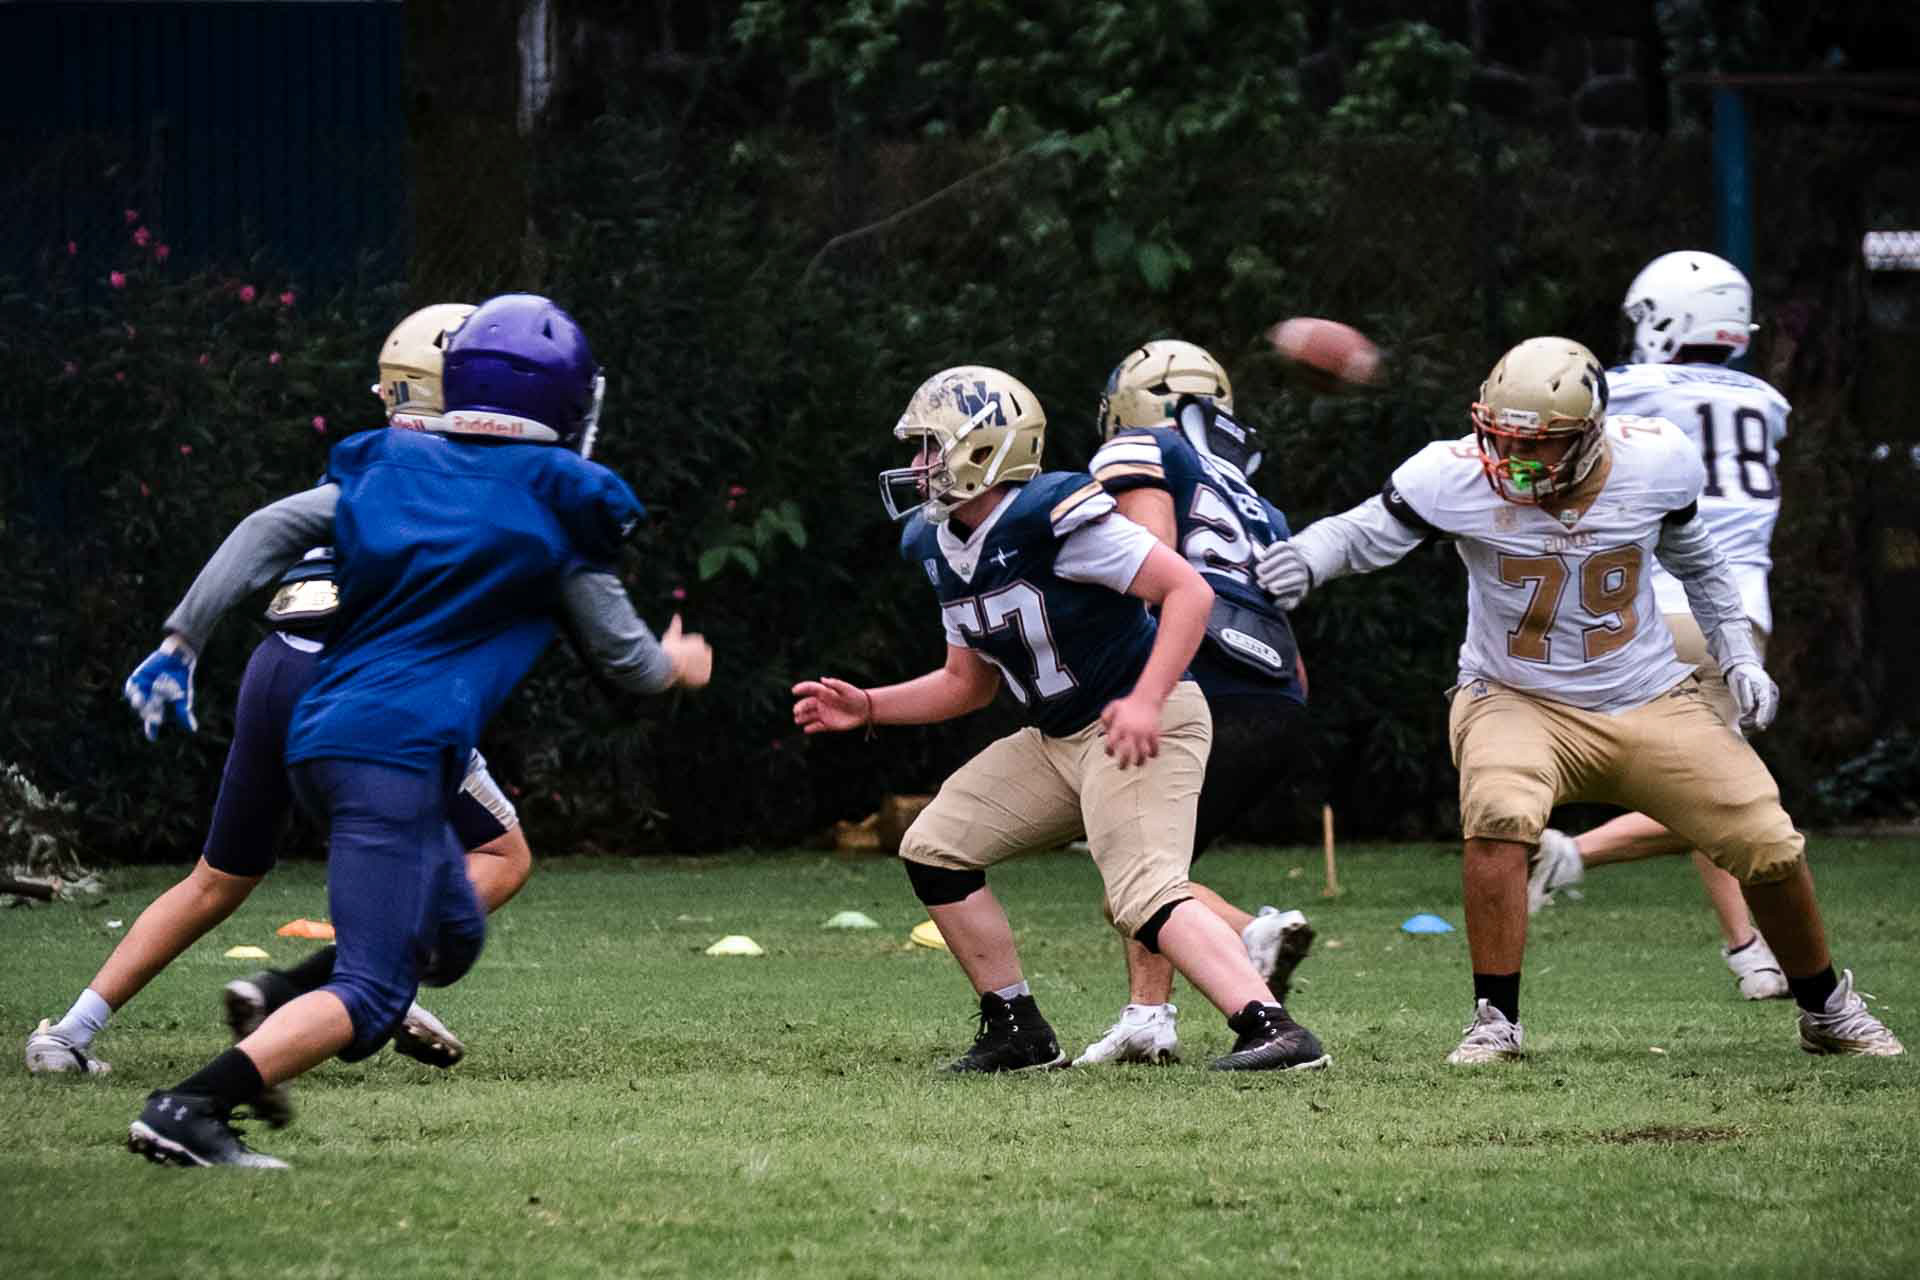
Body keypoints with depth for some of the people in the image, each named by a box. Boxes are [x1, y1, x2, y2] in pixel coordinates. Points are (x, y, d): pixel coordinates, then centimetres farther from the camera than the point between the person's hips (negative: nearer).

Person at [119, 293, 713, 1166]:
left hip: (320, 735, 8)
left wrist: (180, 645, 10)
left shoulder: (392, 466, 16)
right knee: (369, 993, -12)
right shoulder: (559, 506, 2)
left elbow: (267, 533, 7)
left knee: (450, 937, 24)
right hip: (398, 751, -8)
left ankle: (275, 1004, 6)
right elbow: (624, 659, 11)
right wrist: (677, 665, 33)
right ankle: (188, 1107, -30)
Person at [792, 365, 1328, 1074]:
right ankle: (1019, 1034, 11)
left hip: (1137, 727, -10)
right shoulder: (939, 546, 8)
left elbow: (1188, 590, -23)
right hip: (1057, 738, 10)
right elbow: (970, 683, 20)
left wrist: (1146, 702, -33)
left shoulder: (1053, 517, -21)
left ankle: (1275, 1031, -35)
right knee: (934, 848, 8)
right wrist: (867, 708, 8)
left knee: (1145, 894, -26)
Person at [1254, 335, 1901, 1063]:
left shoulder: (1655, 465, -12)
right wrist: (1305, 558, -34)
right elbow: (1363, 533, -12)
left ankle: (1828, 1011, 27)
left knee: (1770, 846, 0)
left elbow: (1696, 561, 8)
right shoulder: (1459, 479, -21)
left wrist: (1739, 660, 4)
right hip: (1518, 701, -2)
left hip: (1649, 702, 2)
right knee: (1499, 815, -34)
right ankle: (1494, 1022, -20)